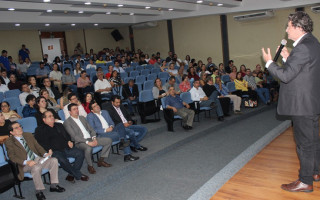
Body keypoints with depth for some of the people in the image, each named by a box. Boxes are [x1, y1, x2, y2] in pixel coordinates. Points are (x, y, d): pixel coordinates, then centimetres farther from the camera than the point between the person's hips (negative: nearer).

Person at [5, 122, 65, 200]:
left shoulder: (29, 135, 17)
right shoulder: (9, 142, 0)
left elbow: (38, 146, 16)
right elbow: (12, 157, -10)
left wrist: (45, 154, -5)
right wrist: (26, 162, -24)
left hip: (38, 158, 5)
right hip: (25, 164, -5)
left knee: (54, 160, -19)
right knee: (36, 167, -38)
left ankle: (53, 186, -9)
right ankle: (39, 191, -18)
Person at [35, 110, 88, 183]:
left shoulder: (59, 125, 26)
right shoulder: (39, 130, 9)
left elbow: (67, 135, 31)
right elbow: (40, 143, -2)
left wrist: (69, 141, 9)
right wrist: (49, 150, -16)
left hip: (66, 148, 5)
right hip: (55, 151, -5)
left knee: (80, 153, -18)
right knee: (62, 160, -35)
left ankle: (71, 175, -11)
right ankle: (79, 175, -16)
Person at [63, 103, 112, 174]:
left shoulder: (82, 118, 18)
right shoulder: (67, 122, -4)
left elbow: (91, 129, 17)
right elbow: (74, 136, -14)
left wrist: (94, 138, -4)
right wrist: (87, 142, -23)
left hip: (90, 139, 7)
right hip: (80, 142, -7)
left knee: (109, 140, -6)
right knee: (88, 147, -40)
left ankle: (101, 160, 5)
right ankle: (90, 166, -13)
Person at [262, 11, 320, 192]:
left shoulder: (303, 47, -22)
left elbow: (286, 75, -24)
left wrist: (269, 62, -10)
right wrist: (288, 58, 6)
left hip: (302, 104, -11)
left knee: (305, 142, 0)